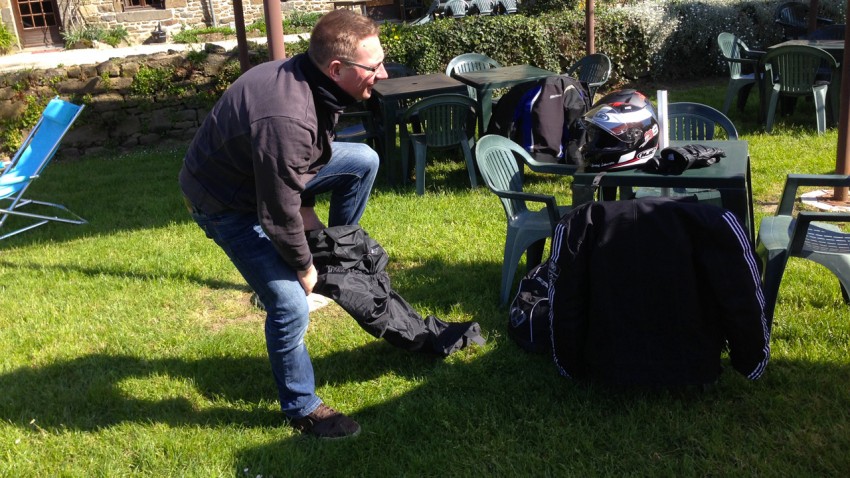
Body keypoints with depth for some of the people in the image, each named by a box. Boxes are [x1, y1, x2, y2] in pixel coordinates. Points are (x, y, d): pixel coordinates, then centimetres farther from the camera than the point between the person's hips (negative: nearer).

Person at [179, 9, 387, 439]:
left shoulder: (310, 79, -12)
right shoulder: (286, 120, -41)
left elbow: (305, 161, 7)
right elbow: (279, 216, -30)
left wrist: (309, 210, 10)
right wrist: (303, 267, -13)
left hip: (268, 173, 8)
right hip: (227, 202, -8)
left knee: (363, 161, 3)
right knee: (291, 305, -12)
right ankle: (302, 410, 11)